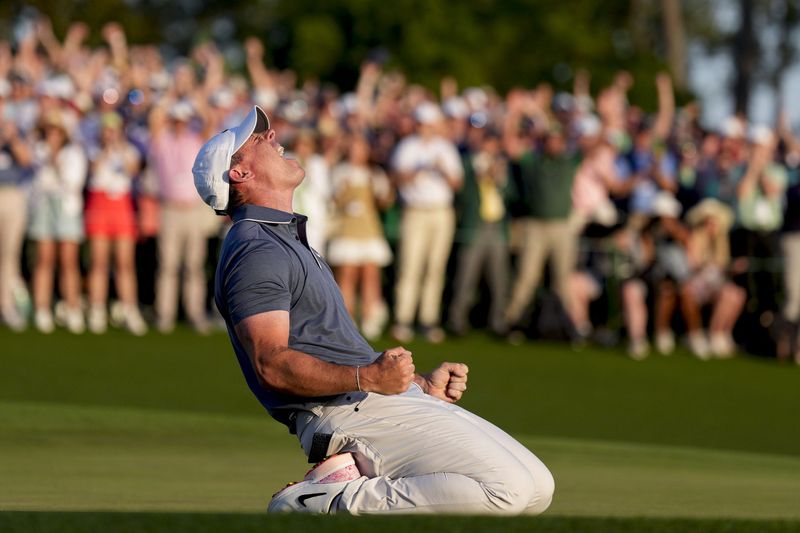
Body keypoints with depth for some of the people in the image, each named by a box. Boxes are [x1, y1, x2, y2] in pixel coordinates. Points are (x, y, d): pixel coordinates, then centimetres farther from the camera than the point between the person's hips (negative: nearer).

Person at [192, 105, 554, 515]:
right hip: (350, 412, -10)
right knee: (511, 488, -22)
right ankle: (337, 503, -16)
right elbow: (272, 364, -21)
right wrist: (367, 378, -32)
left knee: (536, 487, 4)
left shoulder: (284, 241, 26)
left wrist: (422, 384, 24)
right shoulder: (254, 251, -8)